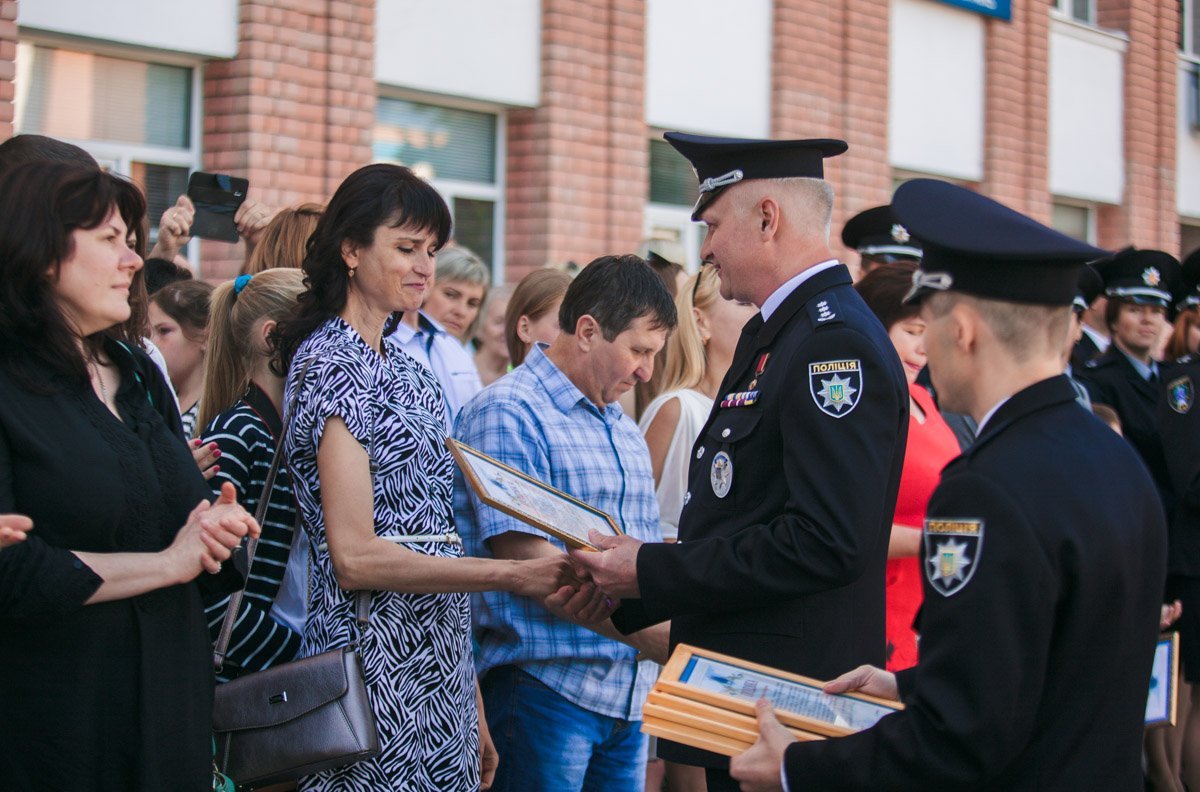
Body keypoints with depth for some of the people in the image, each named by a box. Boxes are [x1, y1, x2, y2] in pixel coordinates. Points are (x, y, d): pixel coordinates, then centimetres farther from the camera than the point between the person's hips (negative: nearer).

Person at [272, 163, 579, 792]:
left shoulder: (405, 371, 15)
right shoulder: (329, 366, -9)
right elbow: (356, 556, -17)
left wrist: (473, 713, 12)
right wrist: (513, 576, -20)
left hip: (439, 664, 8)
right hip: (377, 660, -8)